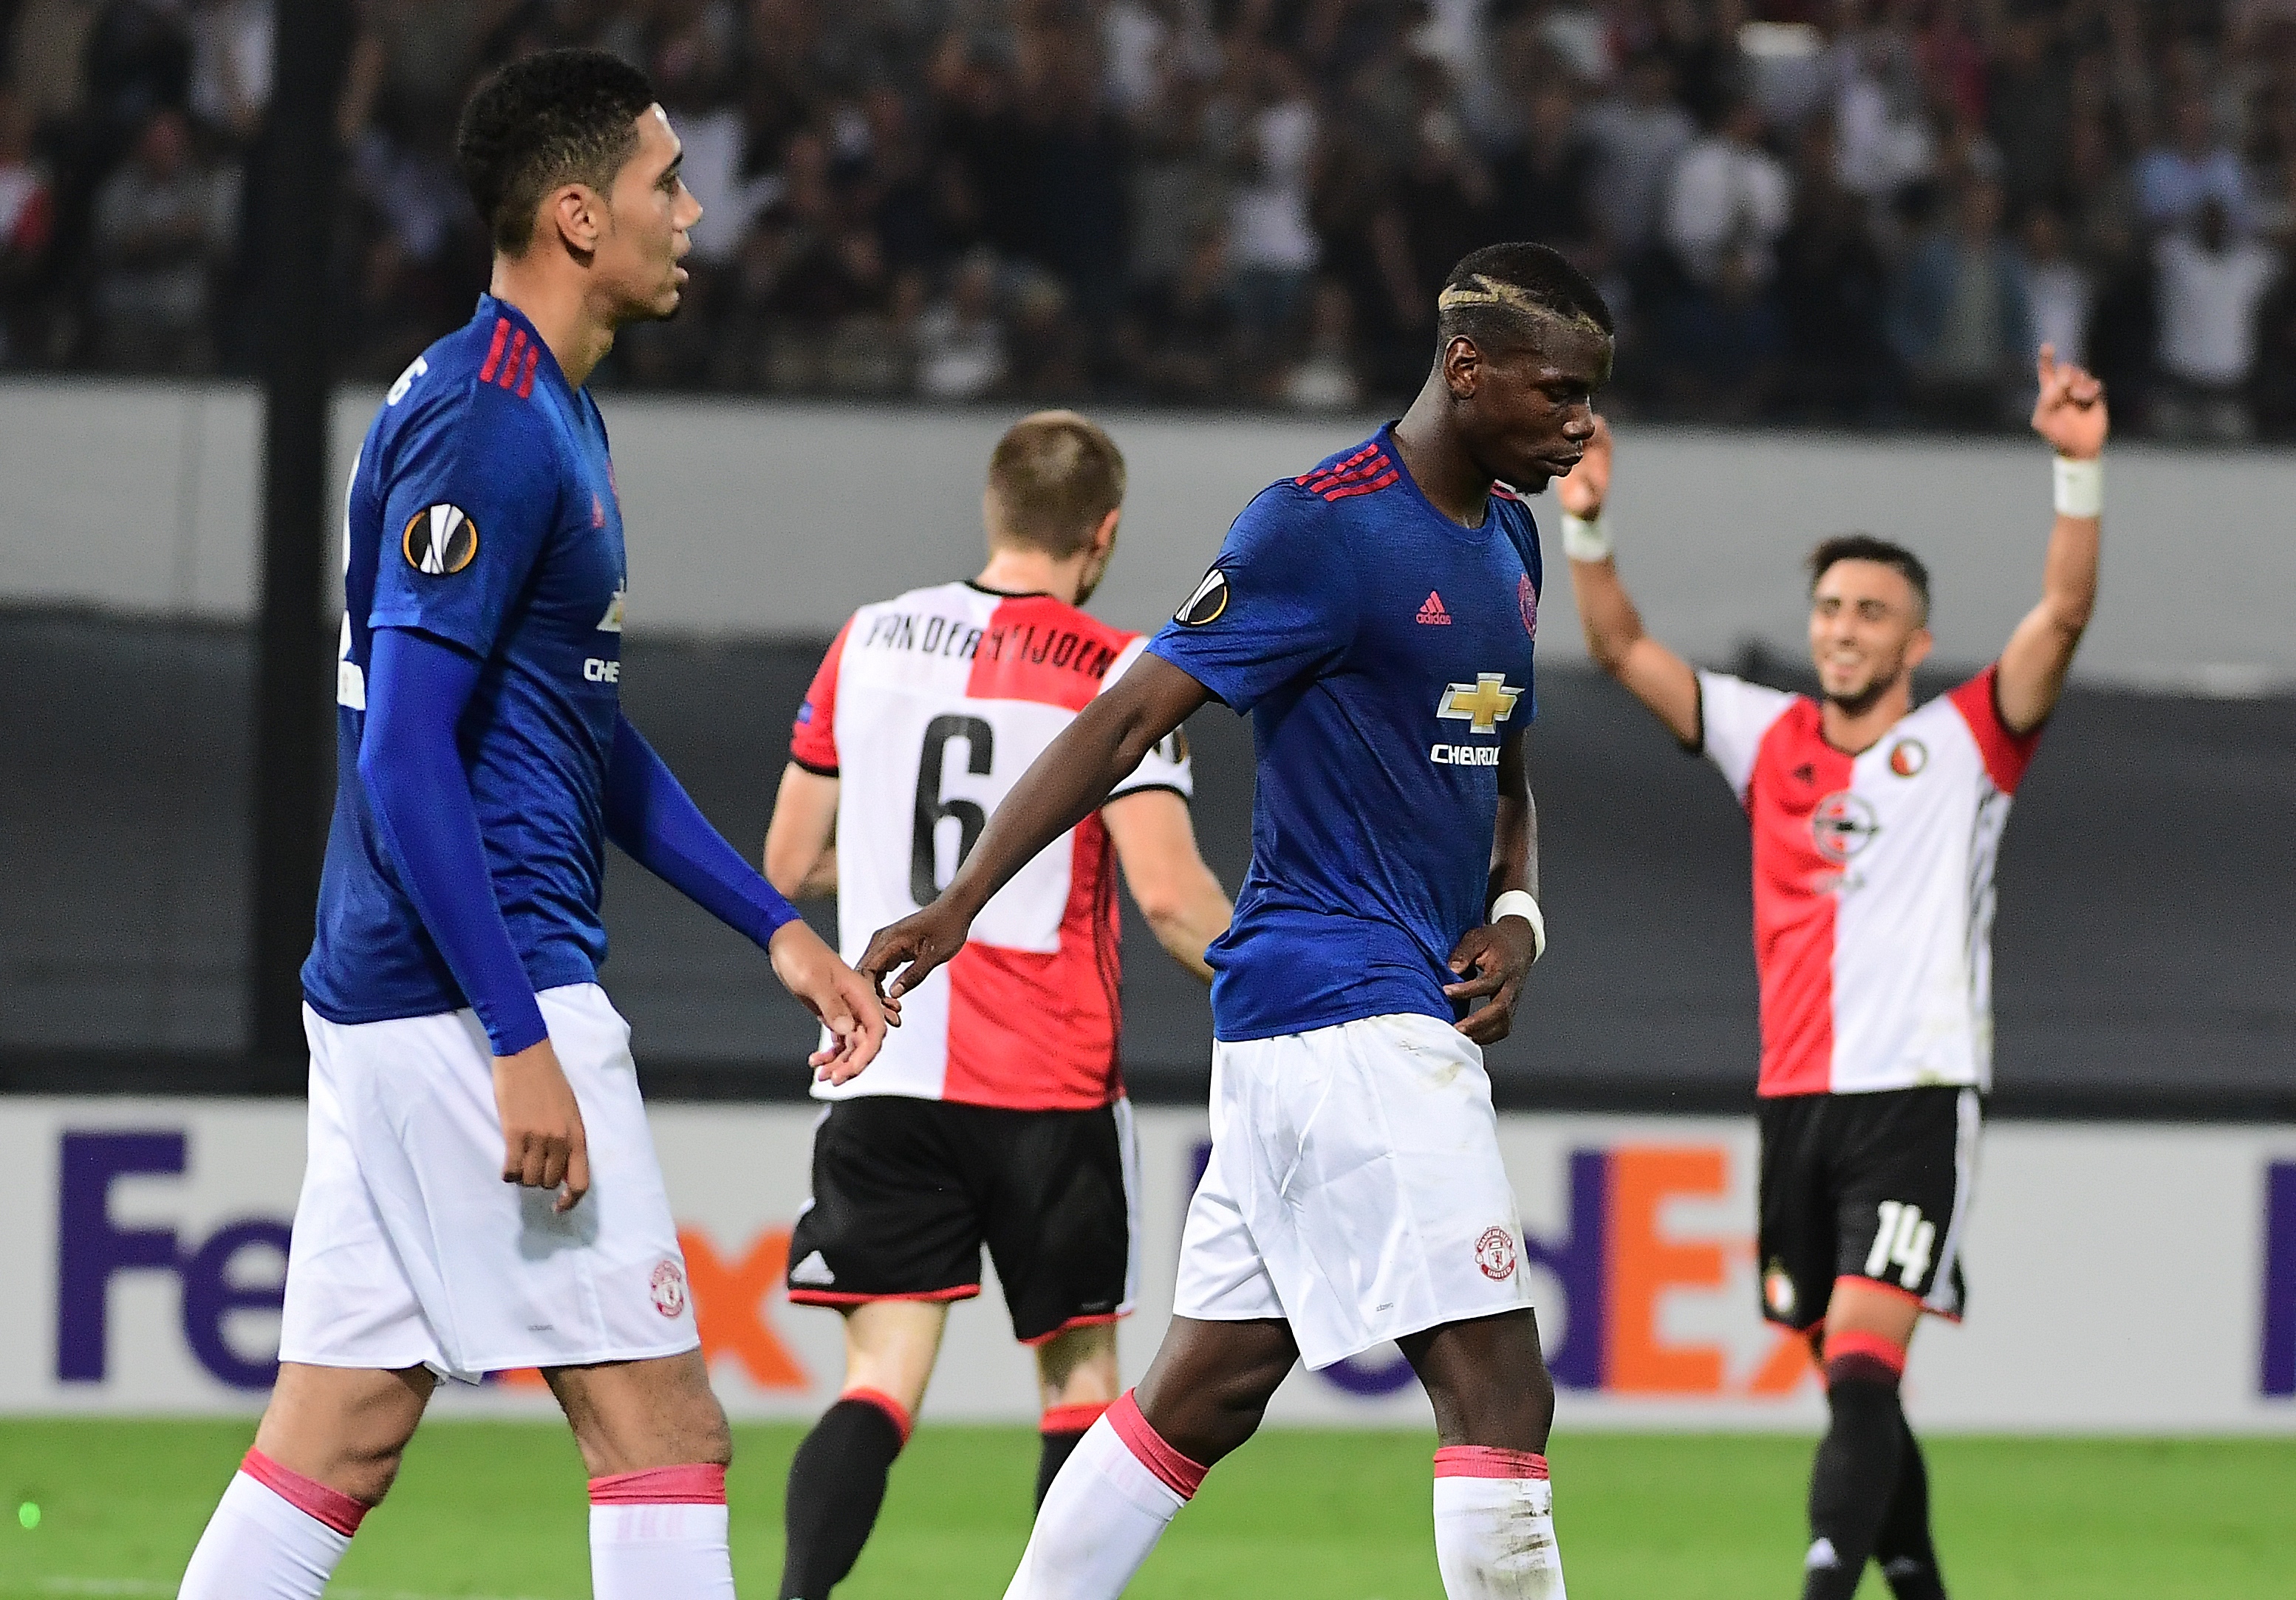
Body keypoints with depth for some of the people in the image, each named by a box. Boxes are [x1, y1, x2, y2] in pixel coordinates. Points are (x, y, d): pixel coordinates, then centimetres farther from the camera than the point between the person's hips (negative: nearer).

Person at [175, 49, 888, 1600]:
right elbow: (403, 754, -20)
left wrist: (776, 925, 22)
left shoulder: (552, 413, 17)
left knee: (336, 1444, 9)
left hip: (390, 1002, 10)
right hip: (477, 995, -10)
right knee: (665, 1430, -8)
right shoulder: (488, 426, -15)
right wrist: (520, 1042, -22)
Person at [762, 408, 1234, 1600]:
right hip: (1050, 1085, -3)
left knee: (882, 1378, -2)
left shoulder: (870, 641, 7)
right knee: (1080, 1369, 12)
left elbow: (789, 864, 14)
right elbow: (1169, 893, -13)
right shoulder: (1117, 675, -5)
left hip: (882, 1074, 3)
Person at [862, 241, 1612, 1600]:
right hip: (1346, 1013, -9)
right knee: (1498, 1389, -14)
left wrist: (1514, 914, 6)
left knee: (1210, 1389, 11)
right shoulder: (1326, 528, -13)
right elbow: (1131, 720, -15)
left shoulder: (1507, 538, 15)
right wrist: (957, 910, -20)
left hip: (1409, 1015, 9)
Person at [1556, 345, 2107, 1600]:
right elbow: (1623, 651, 10)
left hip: (1917, 1096, -5)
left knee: (1862, 1365, -17)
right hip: (1795, 1102, 5)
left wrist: (2078, 473, -23)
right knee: (1847, 1378, 9)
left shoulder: (1963, 744, 2)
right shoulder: (1769, 740, 12)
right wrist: (1585, 526, -5)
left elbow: (2061, 618, -10)